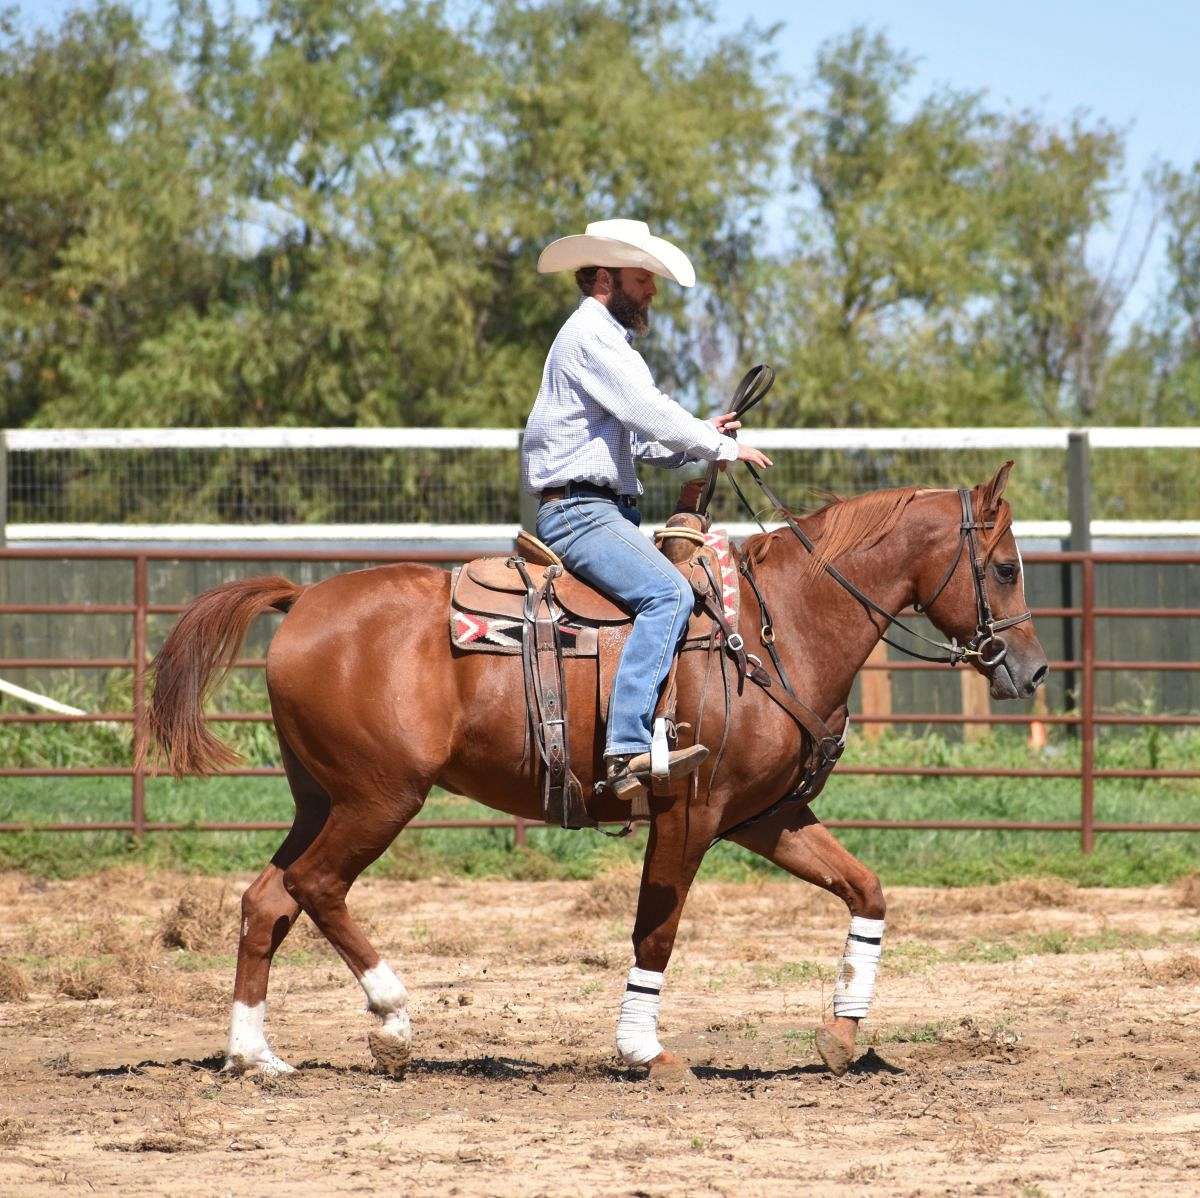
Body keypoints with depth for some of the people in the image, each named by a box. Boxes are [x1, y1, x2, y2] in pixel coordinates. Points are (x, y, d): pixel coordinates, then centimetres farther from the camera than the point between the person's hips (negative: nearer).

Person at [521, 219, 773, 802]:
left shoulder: (608, 340, 26)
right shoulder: (588, 335, -9)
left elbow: (641, 440, 25)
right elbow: (650, 414, -17)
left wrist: (703, 436, 10)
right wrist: (722, 447, -6)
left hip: (607, 508, 11)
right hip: (579, 509, -11)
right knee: (668, 592, -29)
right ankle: (628, 750, -41)